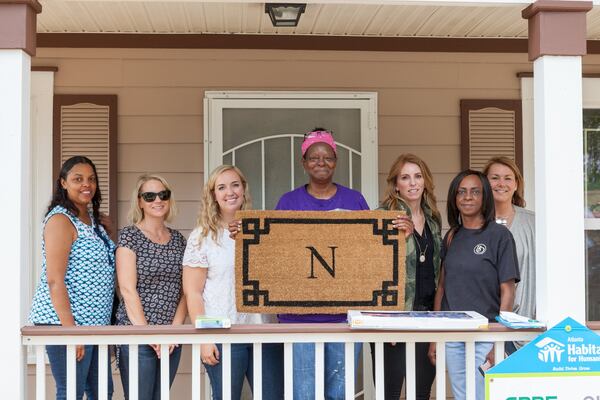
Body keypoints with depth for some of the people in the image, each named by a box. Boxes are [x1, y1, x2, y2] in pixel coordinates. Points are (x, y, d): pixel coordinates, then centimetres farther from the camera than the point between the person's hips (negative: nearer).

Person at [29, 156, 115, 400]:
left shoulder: (93, 220, 15)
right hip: (64, 322, -9)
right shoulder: (60, 220, -11)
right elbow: (54, 280, -18)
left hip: (94, 323, 9)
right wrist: (70, 328, -22)